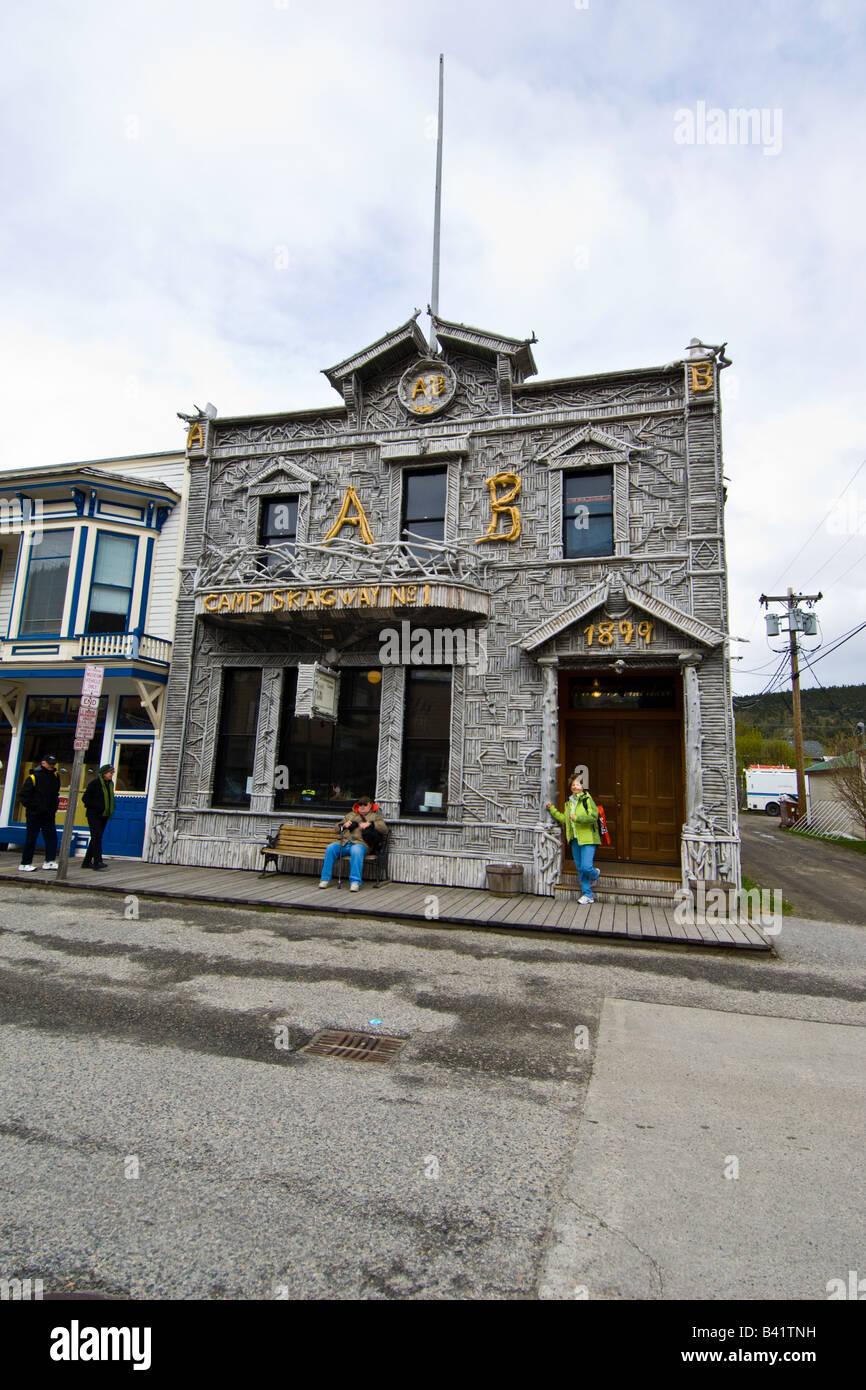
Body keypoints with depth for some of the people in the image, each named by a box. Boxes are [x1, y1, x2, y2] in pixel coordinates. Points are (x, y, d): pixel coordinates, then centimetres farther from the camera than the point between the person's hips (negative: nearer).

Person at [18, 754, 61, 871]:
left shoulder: (55, 776, 9)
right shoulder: (34, 777, -10)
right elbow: (24, 795, -9)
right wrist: (33, 807, -11)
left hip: (49, 815, 6)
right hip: (34, 815, -6)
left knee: (52, 837, 3)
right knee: (31, 839, 1)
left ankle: (50, 861, 9)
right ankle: (25, 864, 10)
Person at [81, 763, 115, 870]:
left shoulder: (110, 784, 12)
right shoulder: (95, 783, -9)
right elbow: (85, 798, -8)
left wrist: (110, 811, 8)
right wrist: (96, 807, -15)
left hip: (104, 815, 7)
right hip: (94, 815, -7)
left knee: (96, 838, 11)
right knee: (97, 837, -14)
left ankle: (87, 862, 20)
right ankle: (98, 861, -18)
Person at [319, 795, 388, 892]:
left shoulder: (375, 816, 21)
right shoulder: (351, 815, 32)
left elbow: (384, 829, 3)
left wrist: (370, 824, -8)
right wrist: (344, 825, 9)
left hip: (360, 843, -4)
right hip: (344, 841, 4)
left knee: (356, 851, -39)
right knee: (330, 848, -25)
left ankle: (355, 882, -38)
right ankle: (325, 879, -18)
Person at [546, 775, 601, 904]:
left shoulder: (587, 799, -8)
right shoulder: (569, 802, 15)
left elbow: (593, 816, -18)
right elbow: (564, 818, 24)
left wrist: (576, 818, -19)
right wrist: (552, 808, 24)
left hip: (587, 839, -7)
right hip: (575, 840, 7)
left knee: (586, 867, -12)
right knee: (580, 868, 8)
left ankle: (595, 874, 24)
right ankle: (588, 895, 17)